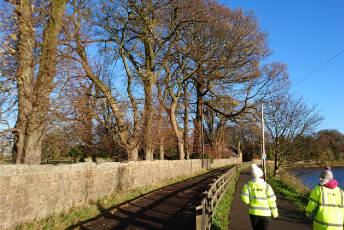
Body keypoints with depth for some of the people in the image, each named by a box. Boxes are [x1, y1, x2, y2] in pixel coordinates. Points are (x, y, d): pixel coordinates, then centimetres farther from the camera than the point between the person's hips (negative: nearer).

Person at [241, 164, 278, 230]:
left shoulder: (248, 185, -7)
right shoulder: (267, 186, -10)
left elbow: (245, 199, -15)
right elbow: (272, 201, -7)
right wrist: (275, 213, 9)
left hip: (253, 213, 2)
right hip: (265, 213, -2)